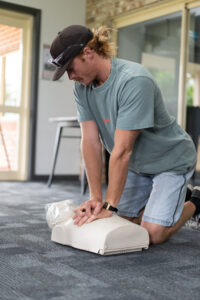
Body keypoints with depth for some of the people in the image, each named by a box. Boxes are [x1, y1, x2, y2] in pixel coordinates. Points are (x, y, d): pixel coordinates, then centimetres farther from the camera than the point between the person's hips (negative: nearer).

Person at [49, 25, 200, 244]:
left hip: (171, 159, -6)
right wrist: (95, 198, -17)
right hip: (136, 164, 7)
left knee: (153, 234, -12)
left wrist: (109, 206, -29)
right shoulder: (82, 87, -11)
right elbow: (90, 142, -14)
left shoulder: (134, 81, -32)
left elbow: (122, 150, -33)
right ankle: (174, 198, 29)